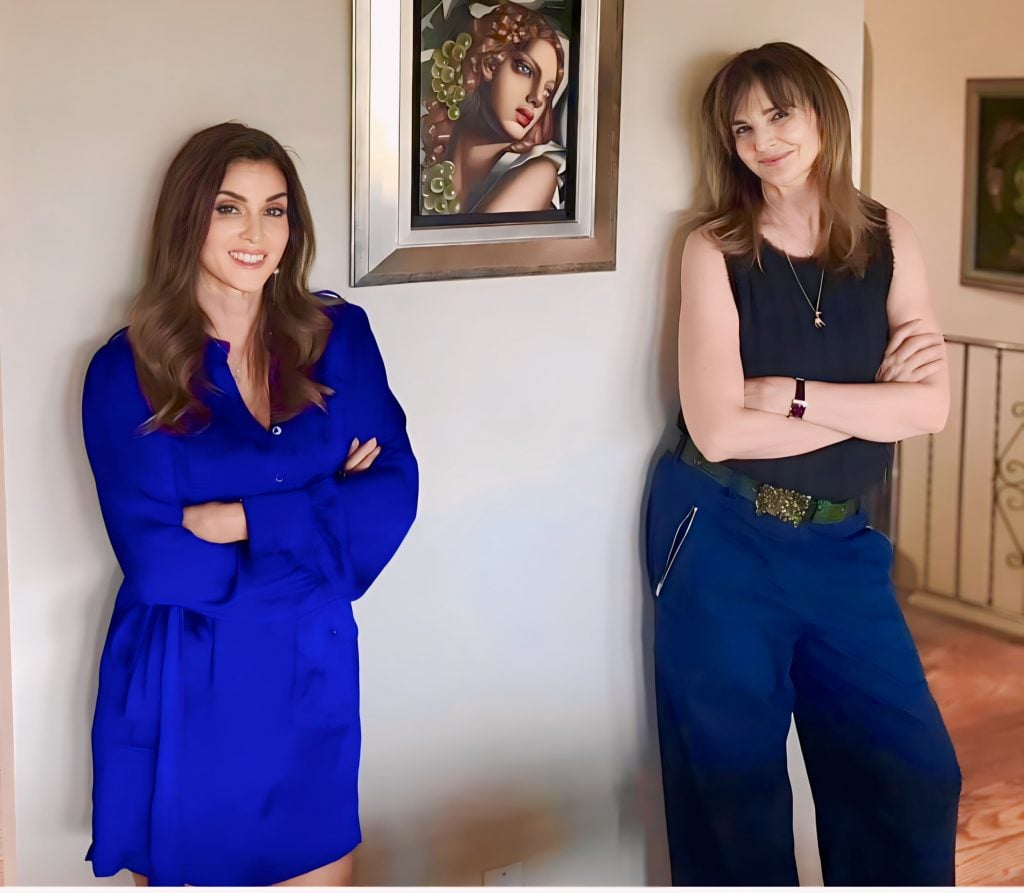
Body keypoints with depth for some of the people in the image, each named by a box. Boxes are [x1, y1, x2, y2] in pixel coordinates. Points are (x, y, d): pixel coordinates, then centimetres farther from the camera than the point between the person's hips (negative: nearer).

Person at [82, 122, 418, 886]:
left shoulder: (339, 336, 1)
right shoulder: (126, 370, -8)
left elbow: (394, 494, -7)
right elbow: (155, 560, -15)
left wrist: (244, 521, -18)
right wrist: (323, 511, -12)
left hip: (309, 673, 2)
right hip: (181, 687, -2)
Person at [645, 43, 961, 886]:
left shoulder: (888, 238, 1)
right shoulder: (715, 248, -7)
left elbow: (929, 407, -9)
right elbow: (718, 430, -17)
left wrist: (790, 393, -16)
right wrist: (871, 399, -12)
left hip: (838, 542, 3)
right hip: (721, 540, -3)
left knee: (915, 775, 7)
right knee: (735, 782, 9)